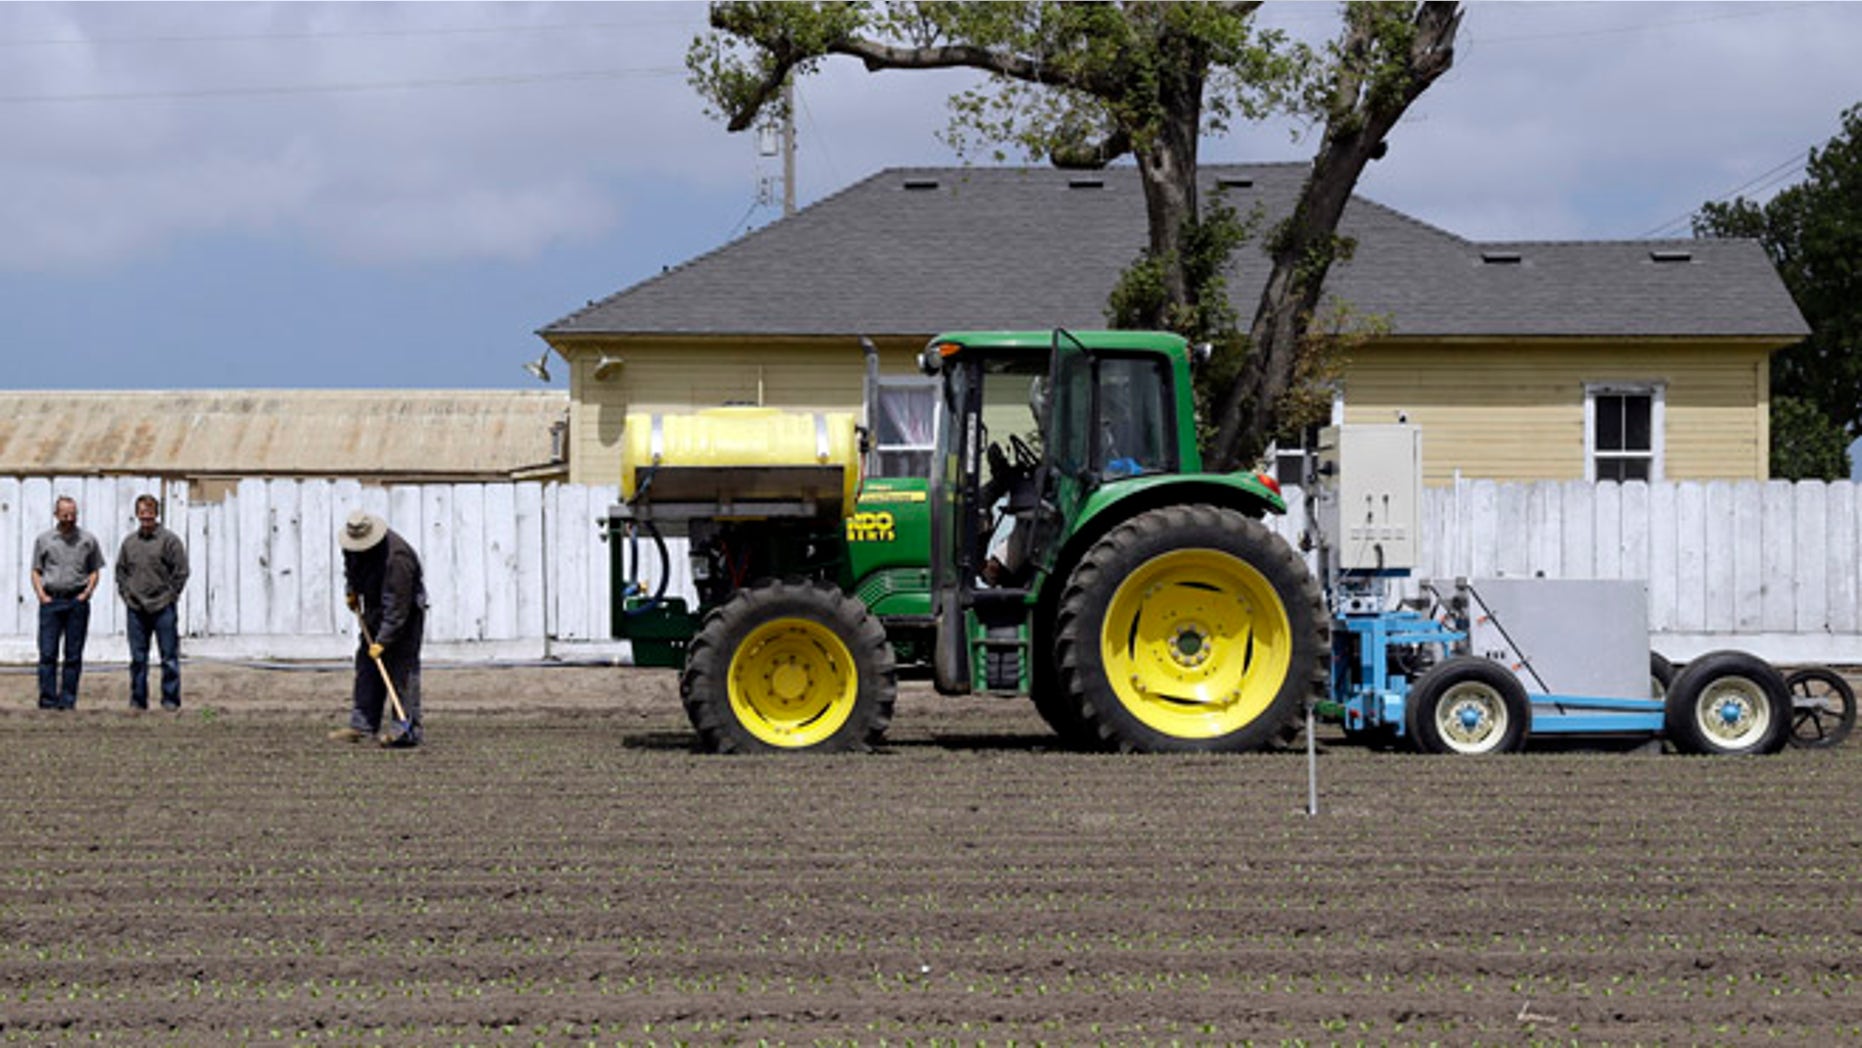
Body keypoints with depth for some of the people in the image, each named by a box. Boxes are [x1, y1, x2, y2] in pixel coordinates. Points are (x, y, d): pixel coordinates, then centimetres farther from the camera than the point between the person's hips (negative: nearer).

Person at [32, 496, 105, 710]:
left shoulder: (88, 540, 8)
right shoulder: (44, 540, 10)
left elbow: (94, 571, 12)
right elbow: (36, 571, 13)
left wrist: (87, 592, -4)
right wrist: (41, 595, -2)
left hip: (77, 602, 0)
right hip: (51, 601, 0)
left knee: (74, 654, 1)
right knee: (47, 652, -6)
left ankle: (67, 699, 4)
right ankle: (47, 699, -6)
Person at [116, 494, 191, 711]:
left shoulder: (169, 540, -2)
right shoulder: (129, 541, 11)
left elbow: (181, 571, -2)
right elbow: (120, 570, 20)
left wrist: (170, 596, -5)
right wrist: (125, 594, 9)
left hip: (163, 608, -4)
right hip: (136, 609, 4)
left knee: (169, 657, -1)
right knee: (138, 658, 7)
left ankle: (170, 699, 3)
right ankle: (138, 699, 13)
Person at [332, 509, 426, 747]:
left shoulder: (396, 558, -33)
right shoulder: (353, 545, -7)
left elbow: (396, 607, -32)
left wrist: (382, 641, -31)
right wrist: (350, 590, 13)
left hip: (405, 614, -8)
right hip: (374, 612, 8)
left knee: (402, 669, -11)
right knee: (366, 667, 5)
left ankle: (408, 731, -11)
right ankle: (362, 726, 8)